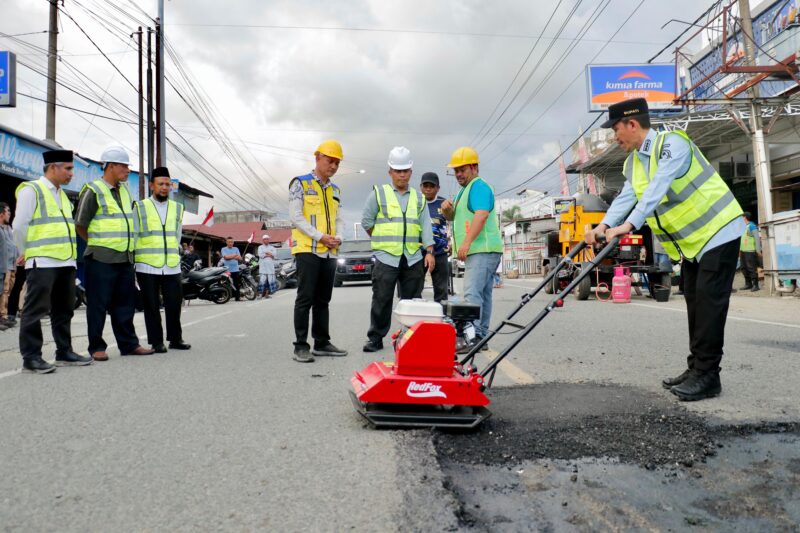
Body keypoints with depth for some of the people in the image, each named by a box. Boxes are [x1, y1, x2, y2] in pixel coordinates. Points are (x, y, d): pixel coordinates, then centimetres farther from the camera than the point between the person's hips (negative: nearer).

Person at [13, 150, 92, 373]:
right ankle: (31, 357, 0)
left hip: (66, 262, 8)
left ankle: (64, 352, 19)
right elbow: (20, 226, -7)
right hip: (42, 262, -8)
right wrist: (26, 253, 2)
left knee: (64, 310, 11)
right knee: (36, 310, -4)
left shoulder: (62, 195, 20)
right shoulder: (31, 190, -4)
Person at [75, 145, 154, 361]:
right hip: (101, 259, -7)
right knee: (98, 305, 0)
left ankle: (129, 344, 17)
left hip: (125, 257, 7)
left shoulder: (125, 190, 16)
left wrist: (124, 245, 16)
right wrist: (97, 244, 5)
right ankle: (97, 347, 9)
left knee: (125, 304, 10)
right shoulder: (93, 191, -6)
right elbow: (80, 226, -4)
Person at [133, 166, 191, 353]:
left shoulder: (177, 208, 15)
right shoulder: (140, 207, 5)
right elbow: (133, 236, 5)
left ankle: (175, 339, 17)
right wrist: (131, 262, 2)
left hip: (172, 266, 3)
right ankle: (156, 342, 10)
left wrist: (175, 256, 11)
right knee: (152, 306, 3)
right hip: (147, 266, -3)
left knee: (174, 303, 5)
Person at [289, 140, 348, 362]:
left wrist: (338, 237, -3)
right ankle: (301, 346, -3)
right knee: (305, 298, -7)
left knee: (323, 300, 10)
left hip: (330, 252, 6)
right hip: (308, 250, -6)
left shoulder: (336, 190, 18)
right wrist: (320, 237, -15)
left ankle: (322, 343, 16)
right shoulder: (300, 183, -1)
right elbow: (296, 217, -9)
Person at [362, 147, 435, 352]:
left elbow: (426, 226, 8)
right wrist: (383, 240, 6)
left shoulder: (419, 198, 14)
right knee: (382, 300, -2)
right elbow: (366, 221, 7)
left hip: (413, 258, 3)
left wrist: (429, 251, -1)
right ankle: (375, 338, 8)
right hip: (386, 257, -3)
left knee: (412, 301, 7)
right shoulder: (378, 193, 5)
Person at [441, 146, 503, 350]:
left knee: (472, 293, -19)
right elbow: (453, 217, 28)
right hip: (477, 251, 10)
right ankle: (481, 337, 13)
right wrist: (447, 209, 5)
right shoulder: (465, 189, 25)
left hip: (483, 250, -10)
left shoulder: (479, 186, -7)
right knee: (483, 294, 10)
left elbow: (481, 215, -23)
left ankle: (473, 335, -25)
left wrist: (466, 242, -29)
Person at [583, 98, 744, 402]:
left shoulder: (673, 143, -20)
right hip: (689, 241, 9)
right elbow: (626, 197, -8)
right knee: (695, 302, 9)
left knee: (709, 301, -10)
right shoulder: (632, 163, 5)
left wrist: (630, 225, -43)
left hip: (718, 231, -8)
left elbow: (658, 187, -33)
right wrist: (605, 226, -25)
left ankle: (707, 375, -6)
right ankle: (697, 368, 16)